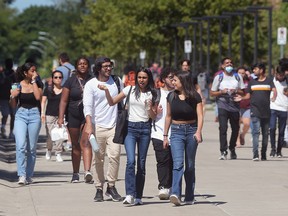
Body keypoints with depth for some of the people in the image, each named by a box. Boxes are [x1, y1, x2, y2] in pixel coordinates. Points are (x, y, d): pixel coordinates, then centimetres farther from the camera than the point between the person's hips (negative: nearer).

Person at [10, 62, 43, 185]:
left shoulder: (37, 84, 7)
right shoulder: (18, 85, 5)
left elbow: (38, 97, -13)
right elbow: (13, 105, 9)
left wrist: (33, 81, -7)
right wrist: (13, 96, -12)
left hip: (34, 115, 1)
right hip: (20, 115, -1)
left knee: (32, 148, 4)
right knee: (21, 146, -16)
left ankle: (29, 176, 12)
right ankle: (21, 175, -18)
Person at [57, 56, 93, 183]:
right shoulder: (71, 81, 2)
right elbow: (64, 101, -1)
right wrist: (61, 117, -10)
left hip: (88, 116, -1)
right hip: (73, 116, 1)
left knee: (85, 143, -17)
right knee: (75, 145, 10)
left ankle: (87, 172, -30)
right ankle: (75, 174, 19)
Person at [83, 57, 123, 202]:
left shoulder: (117, 81, 10)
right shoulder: (91, 85, 0)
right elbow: (88, 106, -8)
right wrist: (89, 125, -22)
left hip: (114, 126, 2)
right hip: (98, 126, -2)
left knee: (115, 155, -11)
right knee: (99, 159, 2)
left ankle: (111, 186, 0)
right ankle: (99, 189, 10)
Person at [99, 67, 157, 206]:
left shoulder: (152, 94, 7)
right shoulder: (130, 90, 6)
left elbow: (153, 116, 8)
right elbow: (112, 102, 8)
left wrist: (151, 108, -12)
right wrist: (106, 91, -8)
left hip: (145, 128, 1)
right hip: (130, 127, -1)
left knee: (141, 163, 4)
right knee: (131, 161, -17)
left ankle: (138, 196, 10)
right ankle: (129, 195, -23)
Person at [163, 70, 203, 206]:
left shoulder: (194, 96, -2)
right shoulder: (171, 96, 7)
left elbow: (200, 116, -7)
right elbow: (168, 116, 14)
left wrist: (198, 131, -23)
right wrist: (165, 135, 14)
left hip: (191, 131, -1)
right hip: (176, 132, 1)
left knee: (190, 165, 6)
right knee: (178, 163, -15)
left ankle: (189, 197, 13)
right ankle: (176, 194, -28)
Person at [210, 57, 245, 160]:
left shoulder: (238, 77, 11)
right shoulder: (218, 77, 5)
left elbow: (243, 92, 9)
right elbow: (212, 93, 5)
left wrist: (236, 91, -11)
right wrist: (221, 92, -13)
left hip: (234, 106, 3)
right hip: (222, 106, -3)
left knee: (235, 128, 10)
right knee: (223, 128, -16)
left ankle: (232, 149, 30)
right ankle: (223, 152, -19)